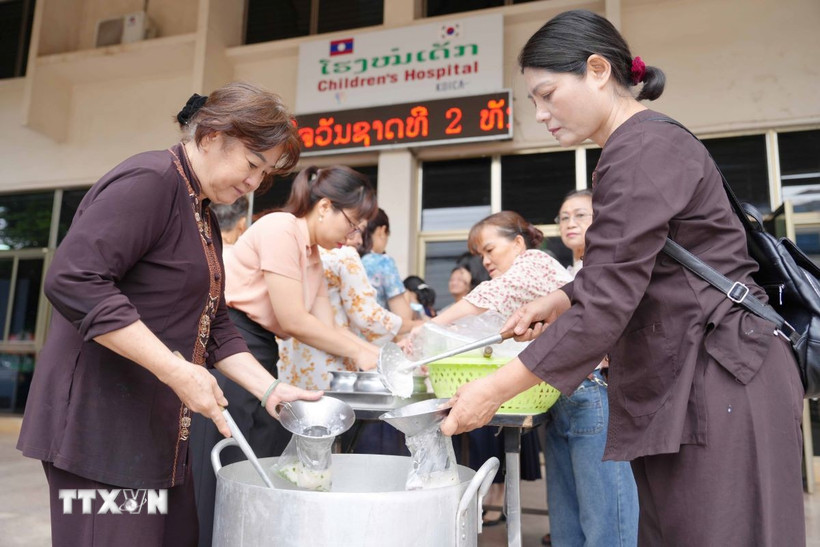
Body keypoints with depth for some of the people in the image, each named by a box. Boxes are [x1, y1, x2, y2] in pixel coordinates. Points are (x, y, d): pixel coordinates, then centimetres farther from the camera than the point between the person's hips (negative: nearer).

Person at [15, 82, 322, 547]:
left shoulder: (204, 217, 16)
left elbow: (214, 328, 15)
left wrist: (270, 389, 3)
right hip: (100, 424, -9)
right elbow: (73, 281, -25)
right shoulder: (148, 181, -13)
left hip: (160, 429, 9)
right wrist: (177, 370, -26)